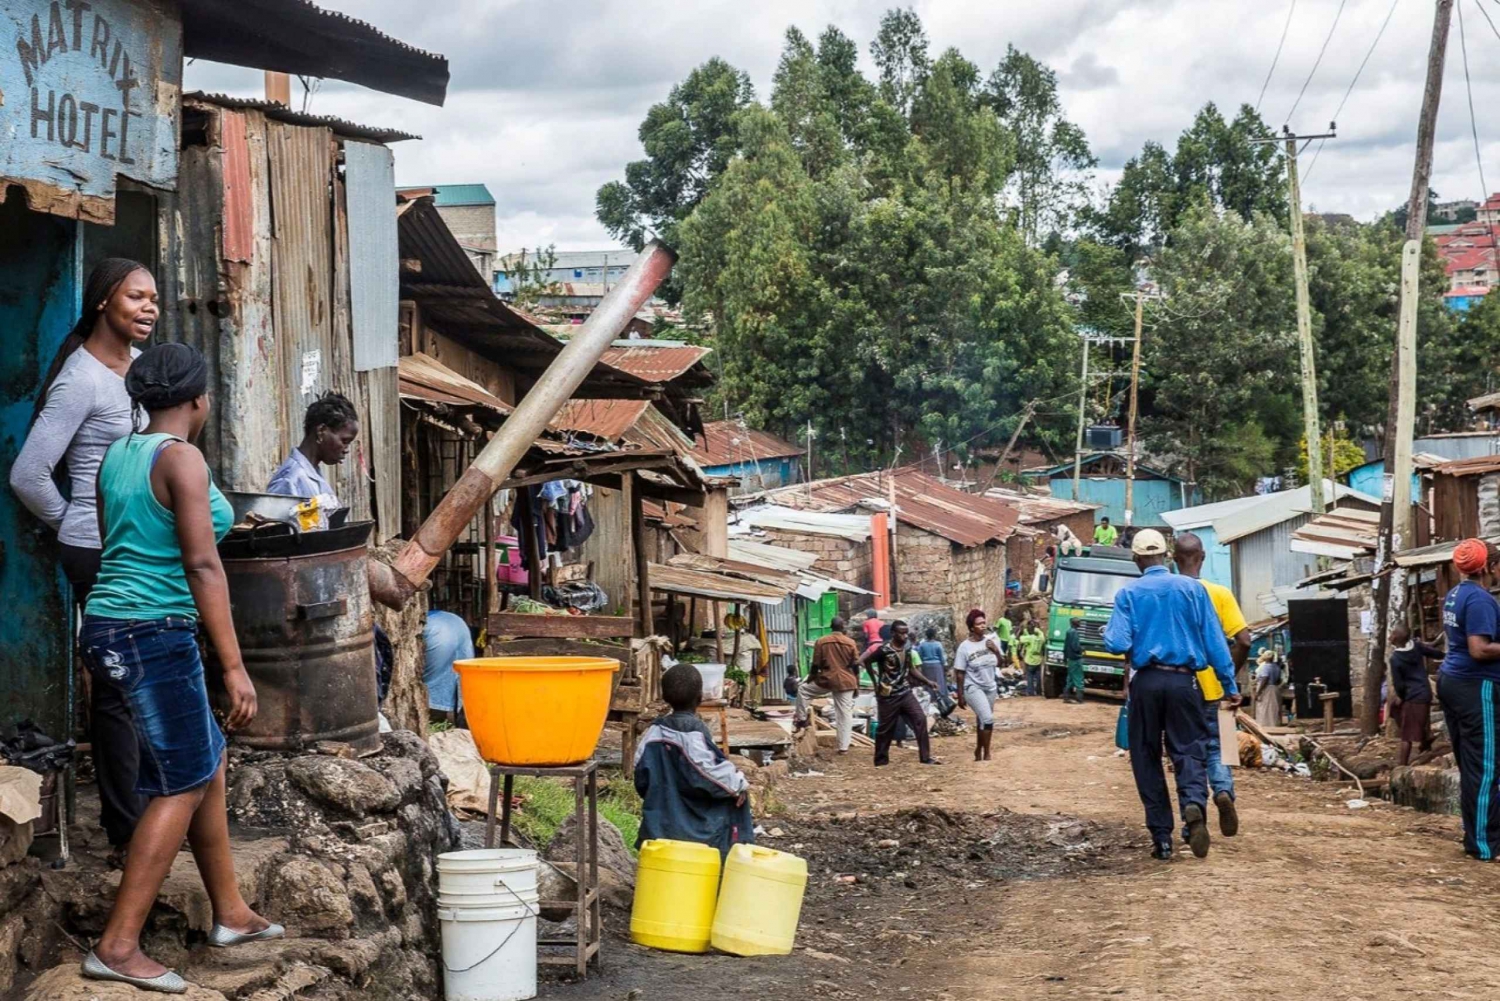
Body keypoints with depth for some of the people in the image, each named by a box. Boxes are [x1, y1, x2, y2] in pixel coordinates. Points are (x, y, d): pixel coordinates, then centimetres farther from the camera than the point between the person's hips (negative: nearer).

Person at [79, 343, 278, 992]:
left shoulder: (116, 456, 11)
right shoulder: (182, 459, -13)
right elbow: (202, 568, -18)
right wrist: (234, 668, -19)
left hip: (108, 626, 9)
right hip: (154, 634, -9)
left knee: (207, 763, 17)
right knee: (182, 785, -2)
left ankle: (230, 912, 25)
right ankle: (118, 947, -4)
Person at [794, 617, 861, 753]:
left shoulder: (821, 642, -2)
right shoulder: (851, 643, 0)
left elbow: (816, 665, 0)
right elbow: (855, 666, 3)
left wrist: (810, 680, 14)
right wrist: (857, 685, 12)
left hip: (826, 680, -1)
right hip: (846, 682, 1)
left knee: (802, 689, 24)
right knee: (845, 714, 4)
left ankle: (802, 719, 23)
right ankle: (844, 747, 2)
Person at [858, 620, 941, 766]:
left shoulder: (907, 648, 3)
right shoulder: (884, 650, -16)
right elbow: (866, 661, -7)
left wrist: (927, 682, 6)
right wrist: (876, 682, -5)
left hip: (905, 692, 5)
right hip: (888, 695, -5)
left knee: (920, 719, -5)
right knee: (885, 727, 4)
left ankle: (925, 757, -1)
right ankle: (881, 760, 19)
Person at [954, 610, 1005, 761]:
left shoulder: (991, 640, -2)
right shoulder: (965, 647, -15)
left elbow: (1001, 663, 6)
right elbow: (959, 673, -10)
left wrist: (996, 651, -15)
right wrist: (960, 696, -10)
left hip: (990, 687, 5)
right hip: (973, 688, -5)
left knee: (982, 719, 13)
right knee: (987, 718, -17)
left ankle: (978, 750, 30)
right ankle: (986, 753, -6)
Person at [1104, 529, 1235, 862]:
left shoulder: (1128, 594, 0)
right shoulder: (1192, 588, 3)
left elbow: (1117, 644, -9)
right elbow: (1215, 641, 0)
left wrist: (1108, 632, 13)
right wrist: (1229, 684, 4)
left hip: (1146, 682, 0)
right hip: (1183, 681, 0)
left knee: (1147, 758, 9)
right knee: (1187, 751, 3)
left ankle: (1162, 839, 6)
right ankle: (1194, 803, -29)